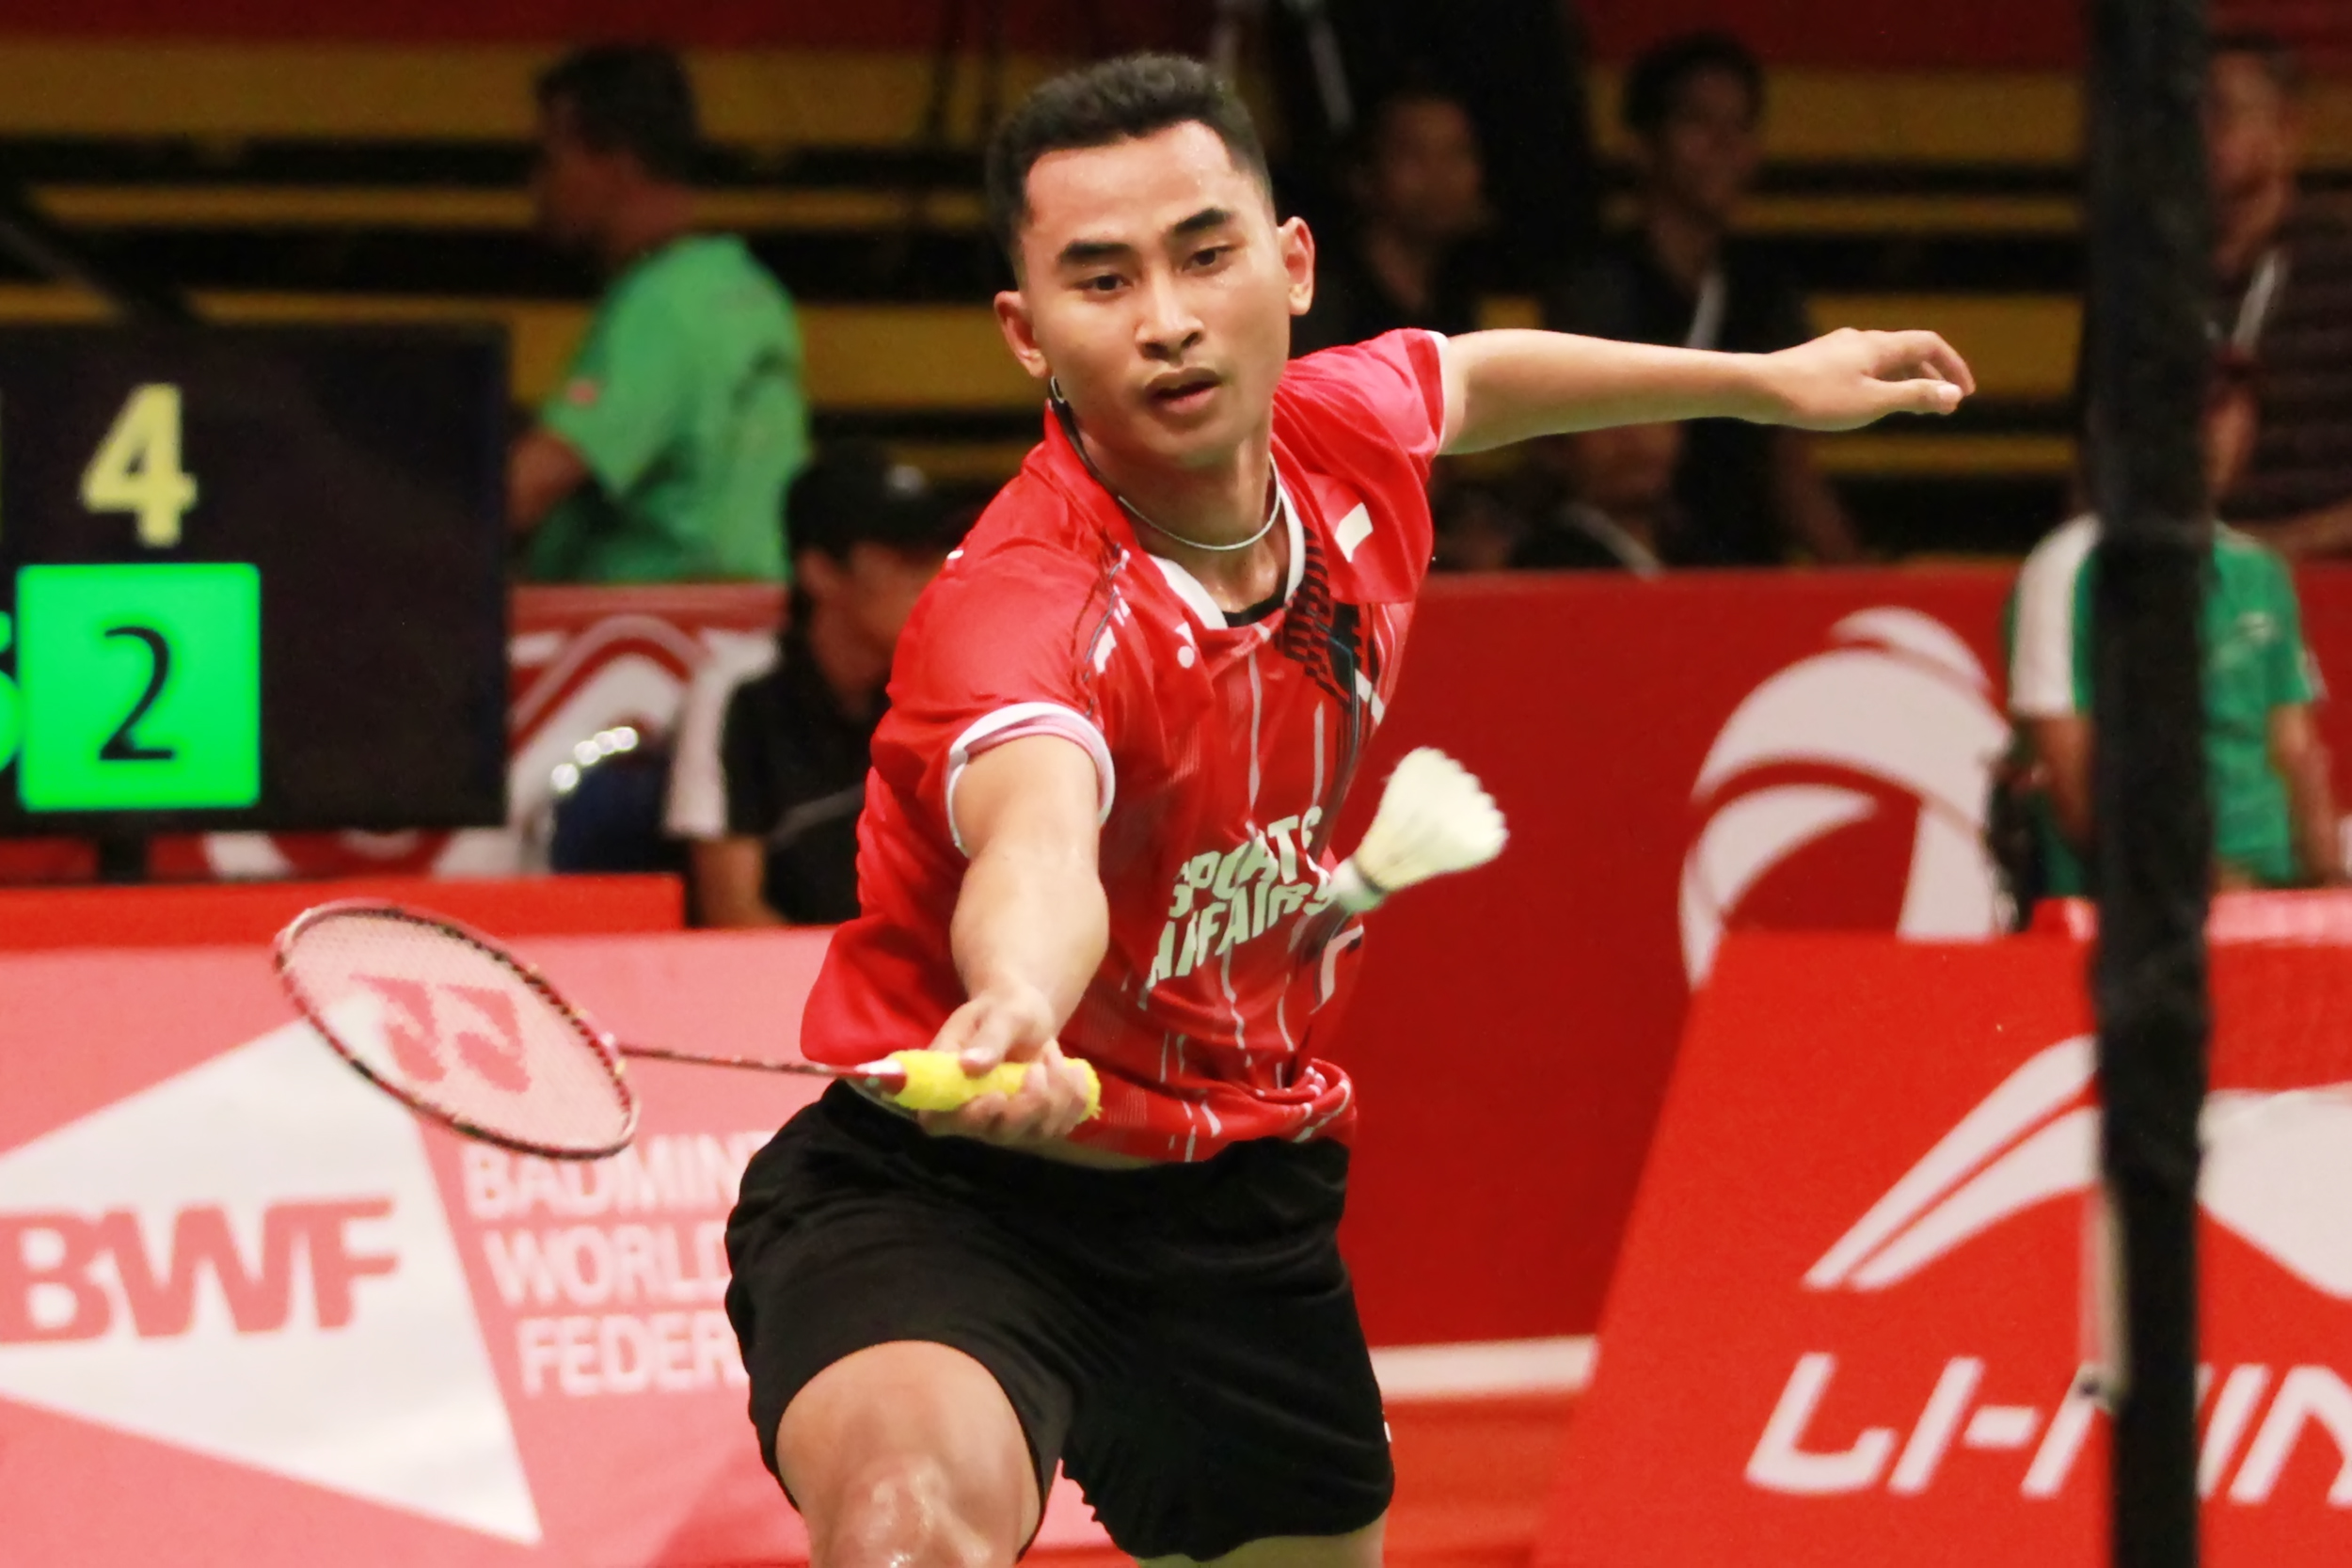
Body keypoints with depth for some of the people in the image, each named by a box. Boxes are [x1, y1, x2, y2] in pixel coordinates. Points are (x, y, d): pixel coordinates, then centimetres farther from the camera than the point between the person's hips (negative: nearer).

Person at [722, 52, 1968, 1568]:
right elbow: (1037, 842, -53)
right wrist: (1017, 1009, -75)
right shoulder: (1023, 607, -30)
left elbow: (1467, 377, 20)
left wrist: (1769, 378, 32)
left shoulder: (1345, 444, -6)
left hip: (1238, 1212, 8)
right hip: (941, 1180, -8)